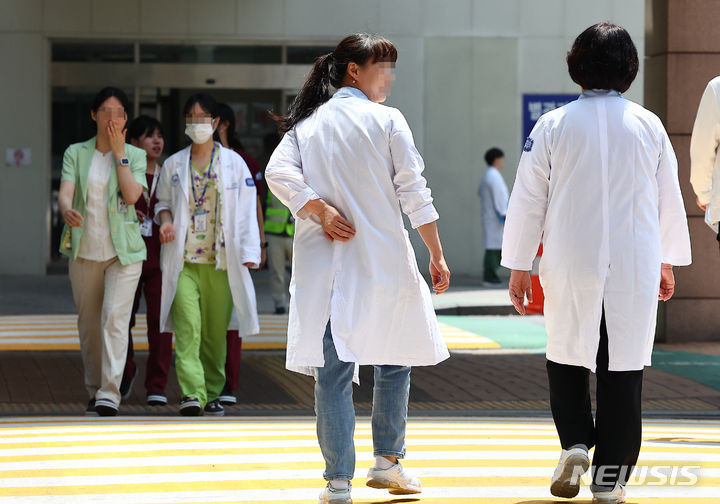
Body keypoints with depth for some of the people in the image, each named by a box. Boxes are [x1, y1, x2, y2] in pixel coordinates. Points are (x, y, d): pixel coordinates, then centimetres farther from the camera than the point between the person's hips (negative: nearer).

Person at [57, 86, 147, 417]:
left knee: (114, 318, -14)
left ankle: (109, 395, -17)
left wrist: (118, 152, -8)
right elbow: (65, 192, -10)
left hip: (122, 250, -2)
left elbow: (132, 194, -12)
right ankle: (95, 390, 22)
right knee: (88, 324, 7)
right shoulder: (76, 153, 5)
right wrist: (66, 210, -33)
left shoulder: (135, 155, 5)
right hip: (84, 250, 2)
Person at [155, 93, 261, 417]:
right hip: (183, 260, 0)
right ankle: (192, 393, -24)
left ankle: (212, 394, 16)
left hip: (220, 261, 0)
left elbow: (246, 210, 4)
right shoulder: (173, 165, 10)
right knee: (188, 326, -16)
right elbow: (163, 202, 20)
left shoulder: (233, 163, 6)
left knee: (216, 330, 5)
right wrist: (165, 220, -4)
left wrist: (248, 253, -4)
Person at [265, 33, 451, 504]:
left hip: (323, 265, 3)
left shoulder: (307, 123, 9)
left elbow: (278, 172, -7)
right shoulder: (387, 120, -1)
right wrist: (438, 255, 0)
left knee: (333, 369, 1)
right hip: (383, 262, -2)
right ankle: (387, 461, 21)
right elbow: (414, 192, -4)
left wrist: (320, 209, -6)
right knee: (395, 358, 17)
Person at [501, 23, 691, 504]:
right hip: (635, 262, 1)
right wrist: (668, 261, 22)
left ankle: (575, 442, -1)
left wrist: (519, 266, 7)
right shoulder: (648, 126, 1)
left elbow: (528, 200, -1)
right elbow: (670, 197, 9)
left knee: (567, 355, 17)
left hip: (571, 265, 0)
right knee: (623, 365, 5)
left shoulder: (553, 126, -3)